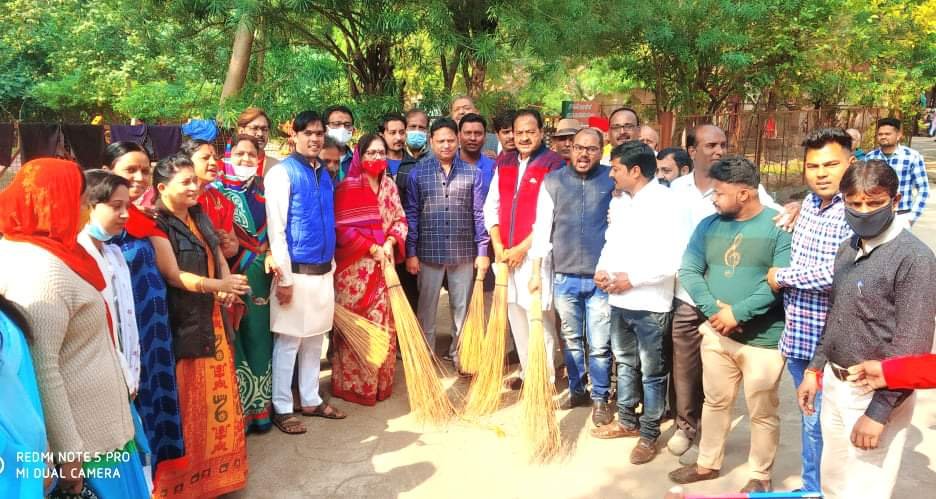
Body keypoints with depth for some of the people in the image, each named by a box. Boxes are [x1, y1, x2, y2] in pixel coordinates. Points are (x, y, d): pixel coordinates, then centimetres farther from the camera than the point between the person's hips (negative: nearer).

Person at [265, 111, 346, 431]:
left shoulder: (325, 174, 11)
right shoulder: (282, 173, -10)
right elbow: (276, 229, -13)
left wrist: (331, 264, 16)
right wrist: (284, 278, -16)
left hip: (323, 271, 7)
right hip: (296, 271, -7)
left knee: (315, 337, 14)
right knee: (289, 340, 1)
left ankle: (310, 400, 27)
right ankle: (282, 408, 14)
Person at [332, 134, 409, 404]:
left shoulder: (389, 185, 9)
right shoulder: (348, 187, -8)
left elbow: (400, 219, 10)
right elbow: (342, 228, -13)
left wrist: (390, 243, -9)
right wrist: (372, 248, -14)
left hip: (383, 264, 6)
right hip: (355, 266, -5)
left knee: (383, 324, 11)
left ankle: (380, 381, 25)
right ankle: (352, 384, 13)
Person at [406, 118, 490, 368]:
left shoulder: (473, 173, 1)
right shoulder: (418, 173, 0)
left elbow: (479, 214, 2)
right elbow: (411, 214, 0)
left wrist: (482, 251, -2)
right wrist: (411, 252, -4)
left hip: (463, 253, 1)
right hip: (429, 252, 0)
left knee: (462, 307, 10)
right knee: (427, 308, 9)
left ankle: (458, 354, 25)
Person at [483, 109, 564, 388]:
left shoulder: (553, 164, -7)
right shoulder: (504, 162, 11)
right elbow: (491, 205, 11)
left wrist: (522, 248, -12)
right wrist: (498, 245, -1)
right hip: (506, 253, 6)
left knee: (538, 315, -4)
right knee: (515, 312, 11)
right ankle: (526, 372, 24)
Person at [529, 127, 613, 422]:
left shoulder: (613, 180, -1)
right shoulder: (553, 181, 4)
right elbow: (542, 227, 5)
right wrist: (536, 272, 4)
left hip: (601, 278, -2)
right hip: (564, 277, 2)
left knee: (599, 345, 3)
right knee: (571, 340, 14)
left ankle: (600, 398, 19)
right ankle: (577, 391, 30)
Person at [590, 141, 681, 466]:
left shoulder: (665, 202, -15)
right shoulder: (619, 201, 10)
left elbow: (673, 259, -21)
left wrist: (632, 278, -20)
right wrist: (602, 267, 0)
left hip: (650, 304, -8)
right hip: (618, 300, 8)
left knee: (652, 372, 6)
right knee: (625, 363, 20)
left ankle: (649, 434, 20)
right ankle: (627, 421, 36)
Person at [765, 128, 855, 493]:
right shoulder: (809, 202, 8)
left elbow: (833, 274, -27)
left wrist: (781, 277, -12)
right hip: (798, 336, 8)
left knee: (823, 424, 5)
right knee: (810, 421, 20)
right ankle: (811, 489, 36)